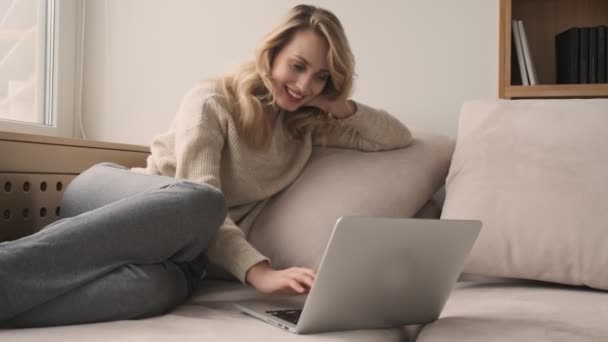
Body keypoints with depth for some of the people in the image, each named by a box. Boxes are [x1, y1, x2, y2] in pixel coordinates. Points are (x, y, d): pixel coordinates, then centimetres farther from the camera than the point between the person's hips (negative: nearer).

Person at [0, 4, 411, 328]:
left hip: (180, 248, 3)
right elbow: (198, 198, -19)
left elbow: (401, 137, 13)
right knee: (199, 204, -42)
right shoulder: (213, 99, -6)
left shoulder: (309, 126, 12)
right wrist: (259, 271, -32)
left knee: (155, 288, -38)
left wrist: (340, 106, -2)